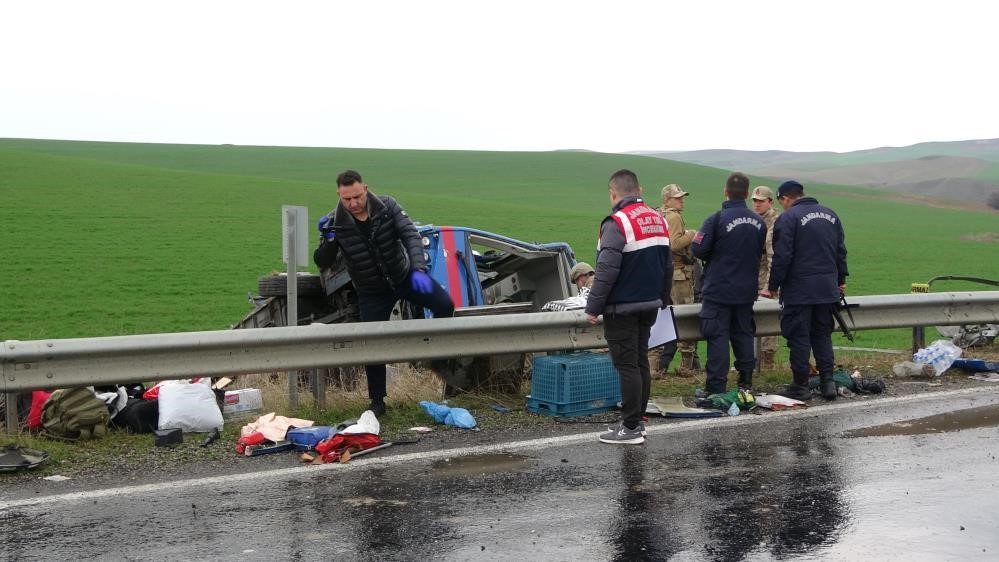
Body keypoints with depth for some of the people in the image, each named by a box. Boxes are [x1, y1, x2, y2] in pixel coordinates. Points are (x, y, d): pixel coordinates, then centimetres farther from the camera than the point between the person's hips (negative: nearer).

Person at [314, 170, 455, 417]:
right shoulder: (335, 223, -17)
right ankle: (377, 402, 12)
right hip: (372, 292, -1)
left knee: (445, 305, -16)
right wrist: (328, 239, -34)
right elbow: (323, 263, -13)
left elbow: (411, 235, -22)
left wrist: (418, 270, -37)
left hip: (404, 276, 1)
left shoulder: (387, 206, -16)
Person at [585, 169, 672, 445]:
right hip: (650, 306, 8)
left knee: (627, 365, -5)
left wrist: (593, 307, -15)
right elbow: (667, 266, 19)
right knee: (641, 362, 14)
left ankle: (631, 428, -3)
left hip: (622, 309, -8)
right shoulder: (658, 220, 10)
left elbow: (606, 270, -20)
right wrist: (662, 299, 28)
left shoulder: (617, 223, -16)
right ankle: (635, 420, 21)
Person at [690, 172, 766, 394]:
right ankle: (746, 381, 21)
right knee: (743, 334, 16)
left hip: (718, 288, -5)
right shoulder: (758, 222, 3)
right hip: (747, 290, 5)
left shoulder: (717, 219, -16)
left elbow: (698, 249, -16)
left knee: (718, 336, -3)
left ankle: (715, 387, -4)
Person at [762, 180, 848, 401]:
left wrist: (773, 287, -7)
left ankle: (801, 386, 4)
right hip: (827, 289, 6)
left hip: (798, 290, -6)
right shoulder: (830, 215, 12)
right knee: (822, 335, 14)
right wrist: (841, 279, 23)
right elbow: (841, 251, 15)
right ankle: (827, 381, 8)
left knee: (799, 337, 1)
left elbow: (781, 257, -14)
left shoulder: (787, 218, -9)